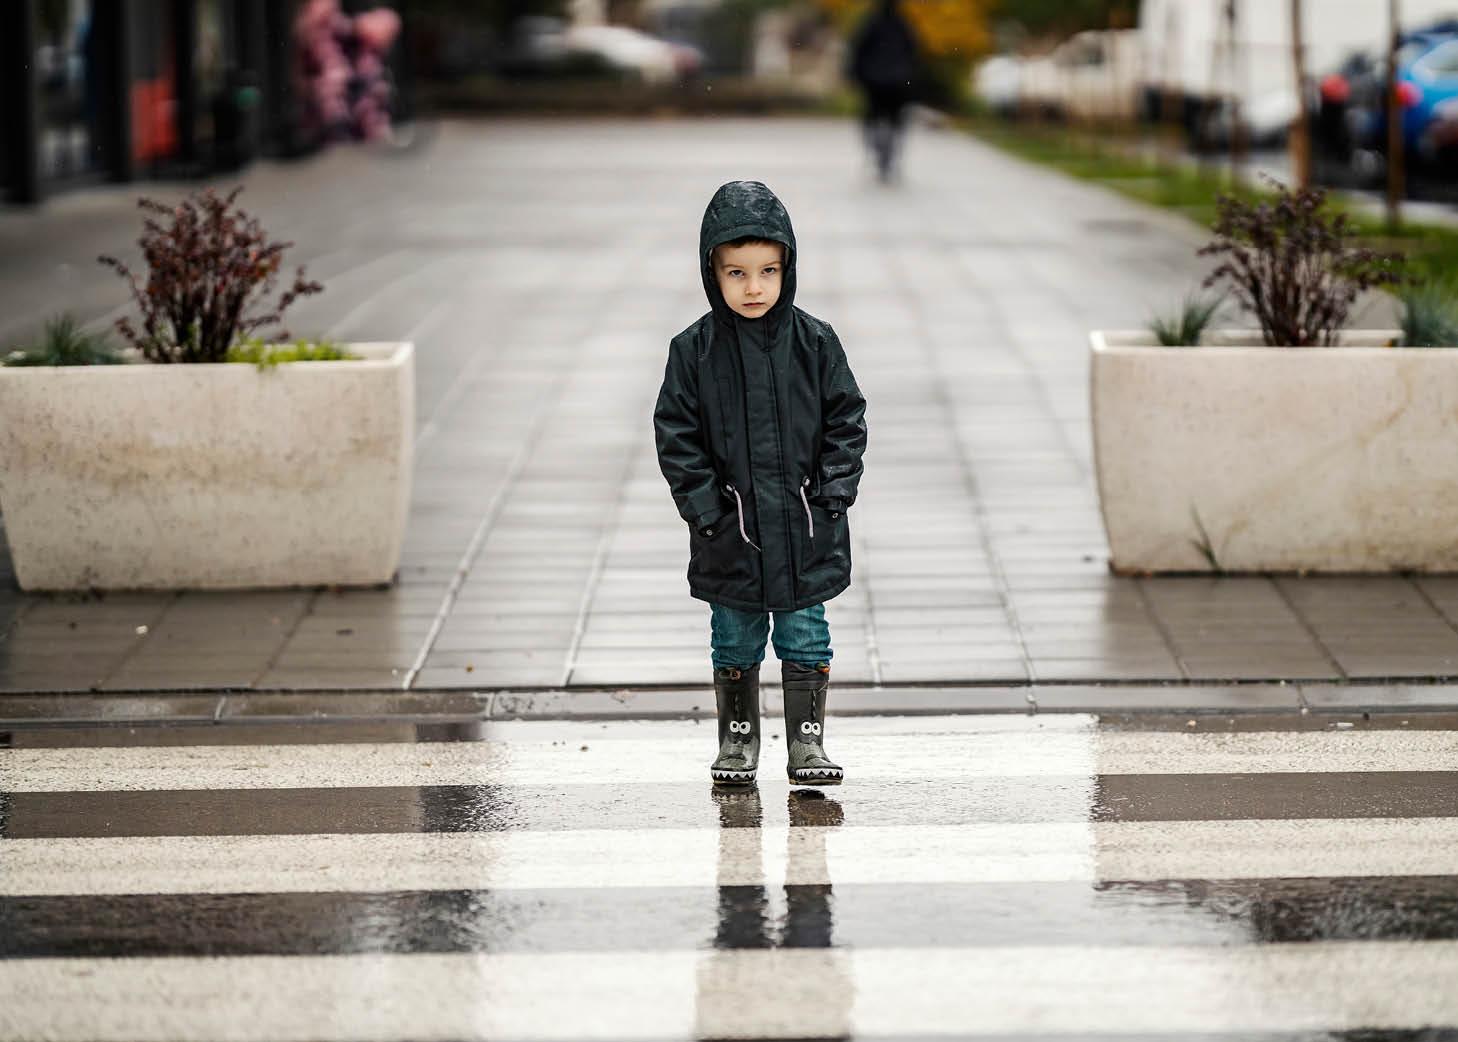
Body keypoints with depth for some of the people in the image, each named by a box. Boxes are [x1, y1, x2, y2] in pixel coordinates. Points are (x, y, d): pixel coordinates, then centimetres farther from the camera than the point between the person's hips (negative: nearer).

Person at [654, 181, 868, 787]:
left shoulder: (815, 343, -2)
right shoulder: (694, 351, -5)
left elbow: (846, 419, 3)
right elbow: (676, 435, -2)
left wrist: (834, 492, -6)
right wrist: (704, 507, -9)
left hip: (804, 530, 0)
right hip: (730, 532, 0)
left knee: (805, 640, 5)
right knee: (734, 644, 11)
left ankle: (807, 743, 14)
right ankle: (736, 744, 23)